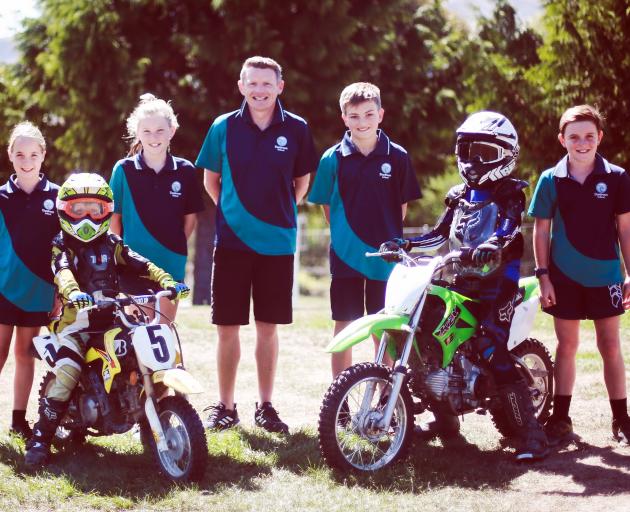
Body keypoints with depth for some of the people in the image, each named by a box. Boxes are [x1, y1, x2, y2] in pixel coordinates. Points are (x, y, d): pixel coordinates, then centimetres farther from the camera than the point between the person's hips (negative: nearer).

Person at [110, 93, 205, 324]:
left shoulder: (184, 171, 0)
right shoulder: (124, 170, -3)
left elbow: (190, 216, 9)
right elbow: (114, 216, 4)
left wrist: (177, 247, 3)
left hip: (171, 264, 2)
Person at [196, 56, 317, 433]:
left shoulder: (296, 129, 1)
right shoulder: (224, 128, 1)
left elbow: (303, 179, 15)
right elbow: (211, 179, 13)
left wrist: (283, 214, 7)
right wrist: (232, 213, 5)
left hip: (277, 243, 0)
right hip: (232, 242, 0)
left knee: (269, 327, 6)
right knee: (228, 327, 1)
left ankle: (266, 406, 16)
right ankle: (226, 407, 10)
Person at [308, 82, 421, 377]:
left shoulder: (397, 157, 0)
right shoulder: (333, 159, -1)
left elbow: (403, 204, 9)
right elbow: (325, 203, 9)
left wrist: (391, 239, 4)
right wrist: (342, 235, 3)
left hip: (385, 258, 0)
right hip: (345, 256, 0)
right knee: (344, 330, 4)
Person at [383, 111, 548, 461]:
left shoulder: (509, 194, -2)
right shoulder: (460, 196, 19)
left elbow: (509, 227, -21)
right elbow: (440, 234, 20)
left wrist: (494, 245, -43)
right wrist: (405, 244, 4)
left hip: (497, 282, -8)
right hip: (461, 281, 8)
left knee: (491, 351, -21)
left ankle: (532, 435, -21)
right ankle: (445, 419, 22)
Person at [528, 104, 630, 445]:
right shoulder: (551, 180, -1)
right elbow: (541, 230, 3)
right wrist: (543, 276, -2)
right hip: (564, 277, 0)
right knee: (566, 345, 7)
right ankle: (560, 418, 14)